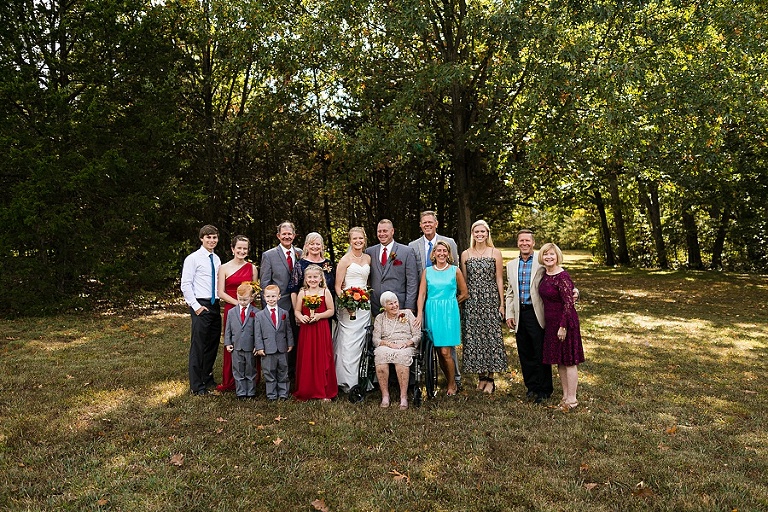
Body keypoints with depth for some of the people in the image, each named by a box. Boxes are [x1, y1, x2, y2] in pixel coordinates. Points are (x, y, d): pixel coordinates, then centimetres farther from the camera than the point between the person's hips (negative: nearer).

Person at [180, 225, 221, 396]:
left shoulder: (216, 259, 13)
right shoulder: (193, 258, -7)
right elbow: (185, 285, -10)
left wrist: (219, 301, 10)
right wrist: (196, 306, -13)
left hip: (215, 305, 7)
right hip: (201, 306, -7)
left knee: (213, 344, 14)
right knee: (198, 346, -3)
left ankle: (208, 379, 29)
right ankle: (196, 386, 6)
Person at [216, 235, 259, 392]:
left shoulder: (252, 268, 9)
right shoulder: (224, 268, 3)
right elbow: (221, 293, -2)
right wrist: (238, 302, -13)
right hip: (231, 309, -1)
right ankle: (230, 382, 14)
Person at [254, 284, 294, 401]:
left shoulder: (284, 313, 5)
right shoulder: (259, 315, 0)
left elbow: (288, 330, 9)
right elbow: (257, 333, -1)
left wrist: (290, 344, 6)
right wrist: (259, 347, -7)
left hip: (282, 349, 2)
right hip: (268, 350, -2)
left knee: (283, 372, 11)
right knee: (269, 373, 6)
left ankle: (283, 393, 22)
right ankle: (271, 394, 17)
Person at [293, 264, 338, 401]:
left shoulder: (325, 292, 1)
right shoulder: (302, 293, 6)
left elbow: (331, 311, 0)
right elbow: (297, 310, 8)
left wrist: (319, 315, -15)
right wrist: (301, 317, -12)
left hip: (322, 329, -1)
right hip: (306, 330, 2)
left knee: (322, 359, 2)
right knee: (306, 360, 6)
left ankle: (325, 391, 13)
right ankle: (305, 391, 17)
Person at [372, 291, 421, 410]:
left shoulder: (407, 313, 15)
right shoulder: (379, 318, 17)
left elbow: (418, 335, 8)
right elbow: (375, 339, 5)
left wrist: (407, 343, -11)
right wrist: (389, 344, -13)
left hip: (406, 347, -1)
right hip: (386, 347, 1)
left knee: (401, 355, -37)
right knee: (381, 354, -35)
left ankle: (404, 396, -34)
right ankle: (385, 395, -30)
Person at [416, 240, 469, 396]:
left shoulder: (455, 271, 2)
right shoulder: (427, 271, 7)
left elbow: (464, 293, 8)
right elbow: (422, 294, 1)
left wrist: (449, 303, 9)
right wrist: (419, 314, -9)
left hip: (449, 313, -2)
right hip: (431, 312, 2)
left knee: (445, 352, -6)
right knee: (438, 352, 5)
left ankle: (452, 384, 13)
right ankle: (450, 382, 22)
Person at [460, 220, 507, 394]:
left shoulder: (495, 253, 2)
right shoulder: (466, 254, 7)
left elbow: (499, 280, 1)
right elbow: (463, 281, 11)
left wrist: (501, 304, -3)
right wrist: (462, 301, 5)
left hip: (491, 300, -2)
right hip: (472, 302, 2)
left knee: (491, 336, -2)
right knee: (474, 337, 3)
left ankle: (490, 378, 8)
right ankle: (481, 377, 15)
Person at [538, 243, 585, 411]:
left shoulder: (562, 277, -18)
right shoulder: (544, 273, 6)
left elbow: (569, 303, -19)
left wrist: (563, 327, -19)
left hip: (565, 322, -8)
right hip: (550, 323, 8)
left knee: (569, 361, 2)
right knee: (559, 361, 14)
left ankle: (572, 399, 11)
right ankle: (565, 395, 26)